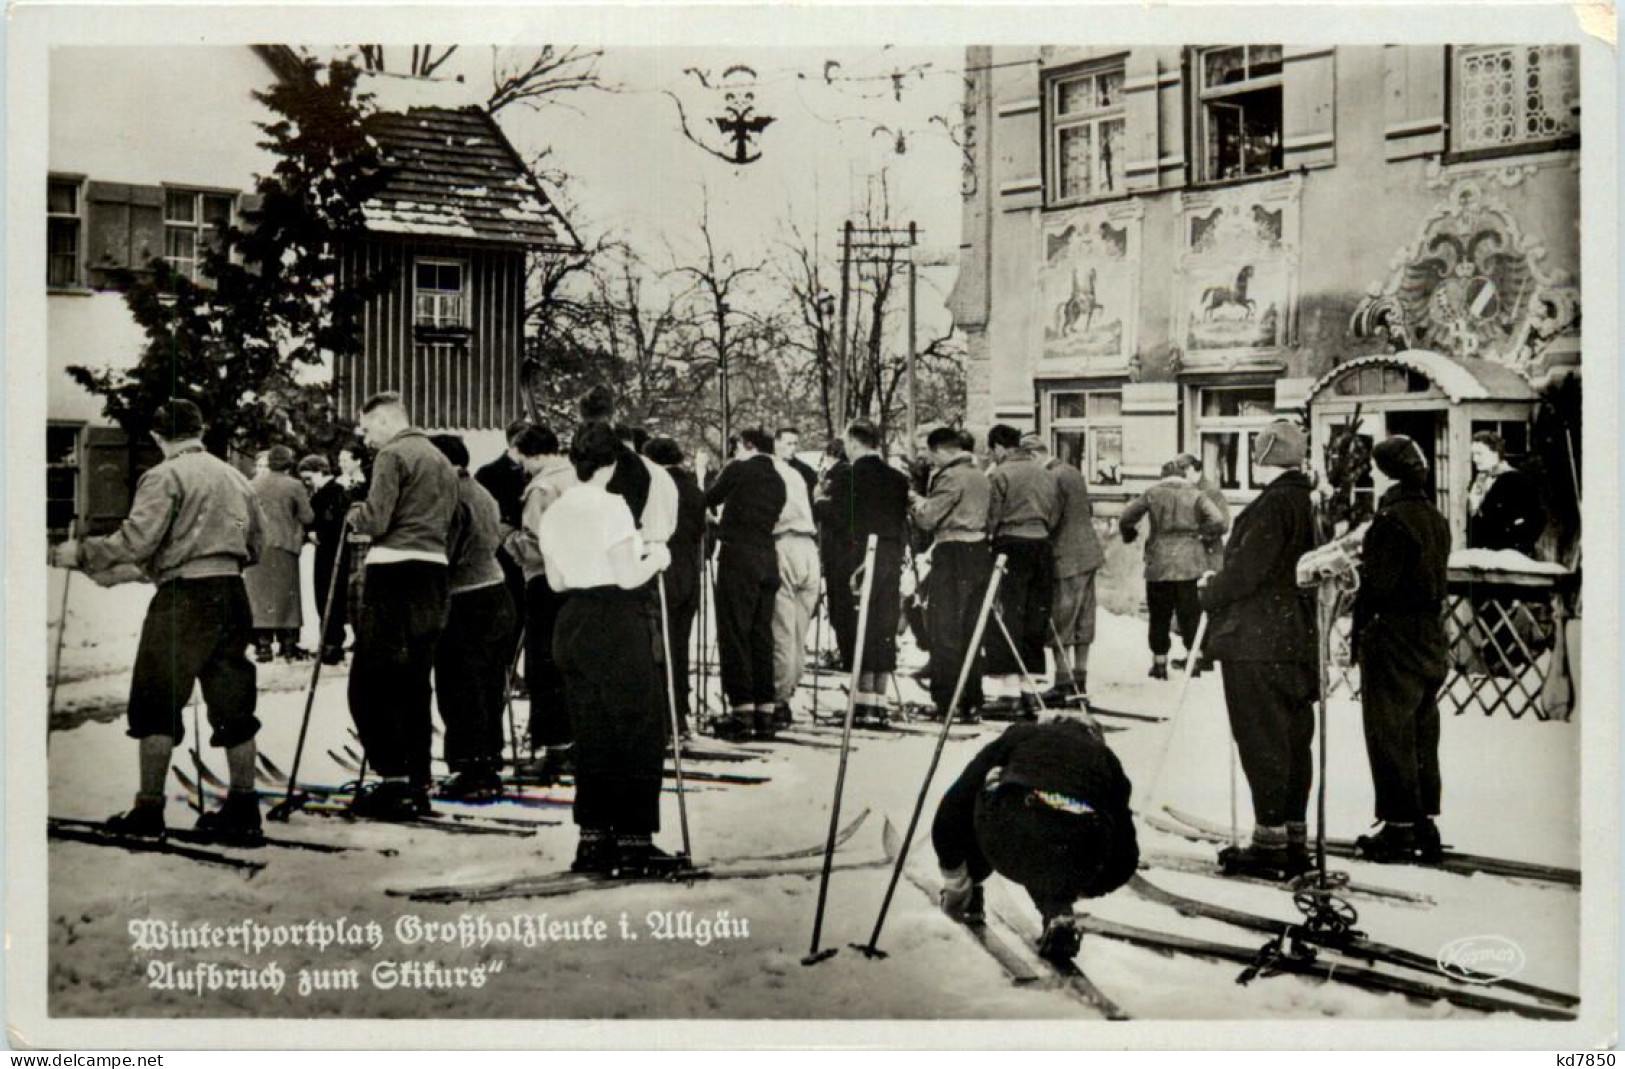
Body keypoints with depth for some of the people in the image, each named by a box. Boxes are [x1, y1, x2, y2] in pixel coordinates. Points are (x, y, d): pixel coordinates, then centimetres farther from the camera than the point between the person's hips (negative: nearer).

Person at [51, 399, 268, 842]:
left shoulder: (164, 477, -6)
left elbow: (136, 540, -16)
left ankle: (149, 808, 5)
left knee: (155, 705, 3)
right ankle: (243, 809, 12)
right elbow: (256, 543, 18)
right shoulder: (235, 478, 14)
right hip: (232, 595, 6)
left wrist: (83, 554, -3)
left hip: (183, 598, -6)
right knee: (231, 704, 10)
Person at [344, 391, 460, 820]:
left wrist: (354, 512, 7)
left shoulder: (392, 455, -7)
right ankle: (417, 784, 13)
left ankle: (392, 777, -13)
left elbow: (375, 520, -14)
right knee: (414, 684, 11)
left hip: (395, 572, -8)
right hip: (434, 572, 8)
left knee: (369, 684, -6)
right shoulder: (443, 461, 20)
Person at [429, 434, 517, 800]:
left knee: (460, 691, -3)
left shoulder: (451, 495, -14)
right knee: (489, 687, 14)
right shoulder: (484, 495, 14)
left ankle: (472, 771, -2)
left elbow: (443, 554, -17)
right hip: (497, 592, 9)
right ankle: (490, 765, 20)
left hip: (465, 603, -9)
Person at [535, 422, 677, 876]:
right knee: (638, 732, 2)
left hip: (571, 626, 7)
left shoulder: (552, 514, 8)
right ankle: (633, 841, 3)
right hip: (616, 628, -7)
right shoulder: (611, 506, -14)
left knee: (591, 735, 13)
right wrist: (656, 557, 1)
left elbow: (557, 581, 14)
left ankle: (593, 839, 15)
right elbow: (629, 578, -17)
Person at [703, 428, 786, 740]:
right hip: (768, 558, 6)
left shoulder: (739, 470, -3)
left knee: (734, 634, -4)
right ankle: (765, 712, 9)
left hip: (738, 555, -6)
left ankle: (741, 711, -7)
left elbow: (709, 500, 6)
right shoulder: (778, 481, 14)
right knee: (761, 635, 9)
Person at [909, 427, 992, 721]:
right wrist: (924, 503, 19)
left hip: (953, 556, -8)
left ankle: (947, 701, -3)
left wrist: (917, 504, 6)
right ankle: (972, 701, 14)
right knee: (970, 630, 12)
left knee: (944, 631, -3)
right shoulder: (979, 475, 15)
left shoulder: (950, 477, -13)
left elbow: (928, 518, -15)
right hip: (979, 551, 8)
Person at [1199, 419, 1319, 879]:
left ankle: (1270, 840, 0)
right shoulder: (1309, 504, 12)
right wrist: (1222, 585, 18)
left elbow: (1245, 570, -20)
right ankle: (1295, 838, 19)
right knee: (1294, 741, 12)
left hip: (1257, 643, -9)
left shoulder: (1272, 505, -17)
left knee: (1262, 742, -4)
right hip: (1298, 641, 9)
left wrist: (1210, 593, -1)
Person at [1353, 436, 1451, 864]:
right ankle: (1425, 824, 18)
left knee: (1390, 736, -1)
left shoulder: (1392, 520, -17)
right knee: (1422, 735, 13)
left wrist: (1358, 633, -10)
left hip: (1393, 639, -8)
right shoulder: (1437, 519, 10)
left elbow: (1377, 584, -20)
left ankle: (1399, 827, 1)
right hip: (1432, 640, 8)